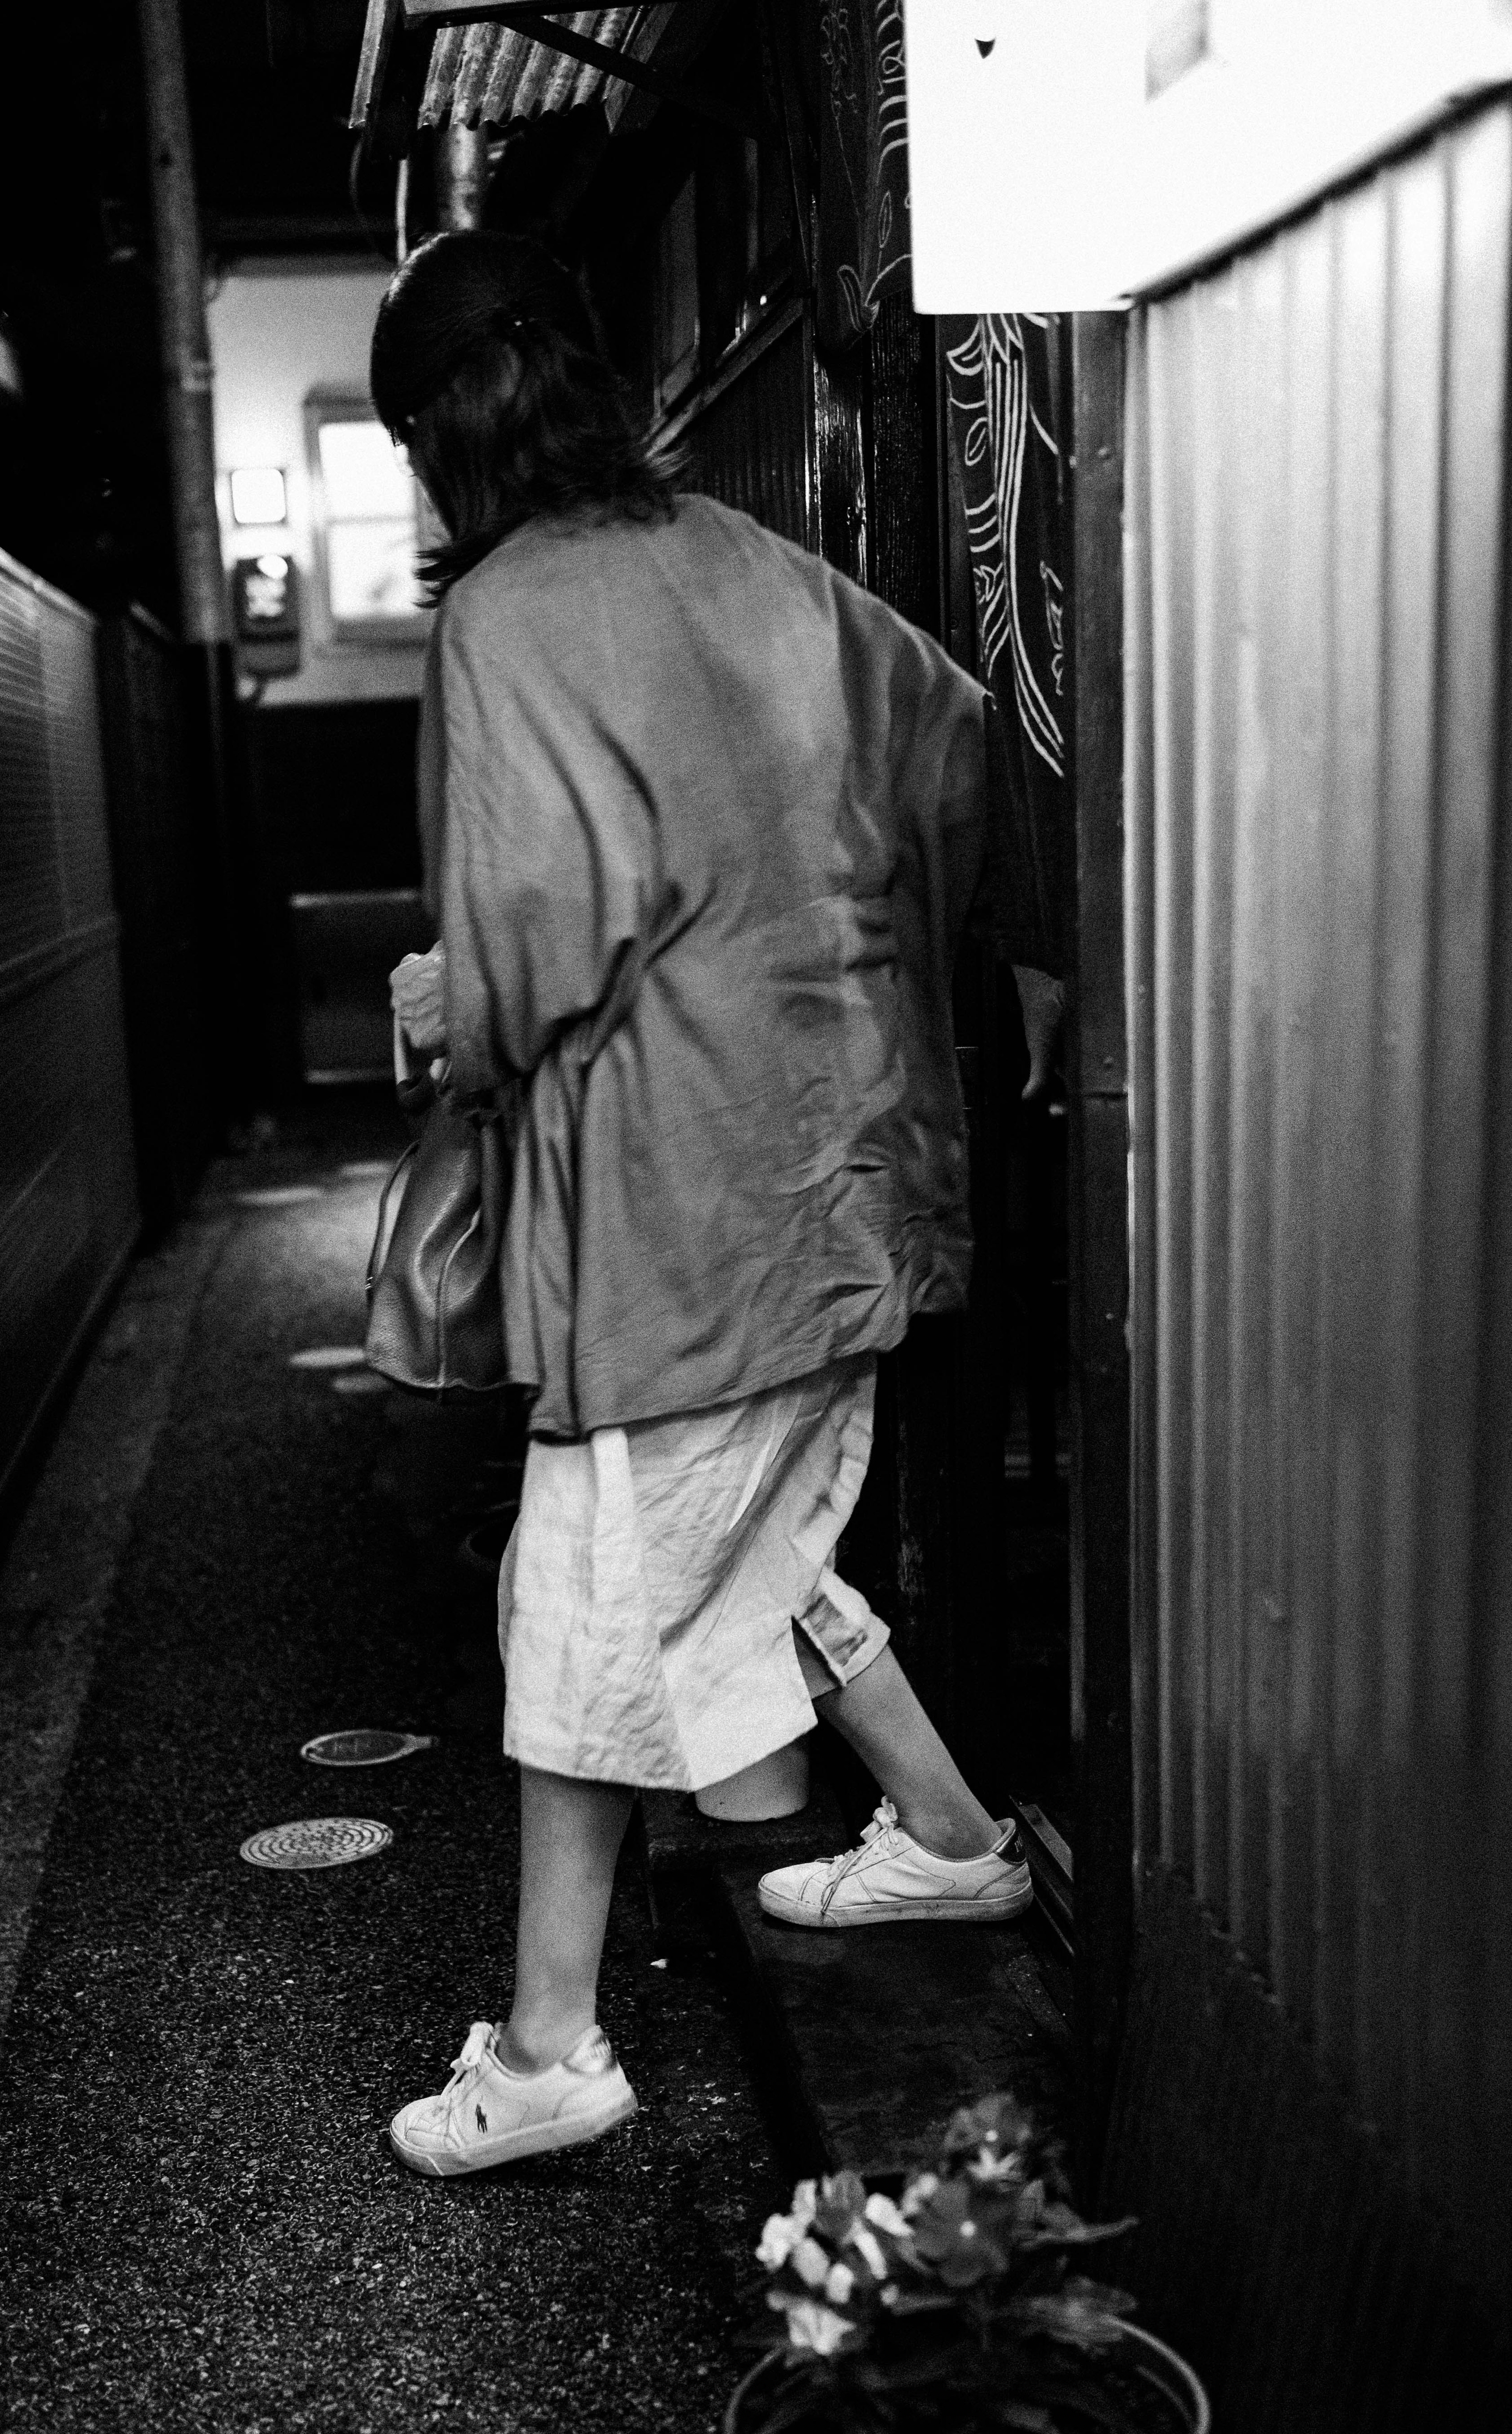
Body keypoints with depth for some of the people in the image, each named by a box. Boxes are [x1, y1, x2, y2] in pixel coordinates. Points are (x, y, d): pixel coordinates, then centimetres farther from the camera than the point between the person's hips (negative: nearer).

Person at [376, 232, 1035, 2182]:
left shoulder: (506, 619, -13)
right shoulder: (750, 565, 7)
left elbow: (539, 933, -22)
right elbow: (957, 742, 14)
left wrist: (450, 1018, 0)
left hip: (672, 1203, -7)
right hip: (839, 1166, 8)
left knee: (595, 1612, 4)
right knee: (764, 1547, 24)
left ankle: (549, 2049, 17)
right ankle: (948, 1836, 38)